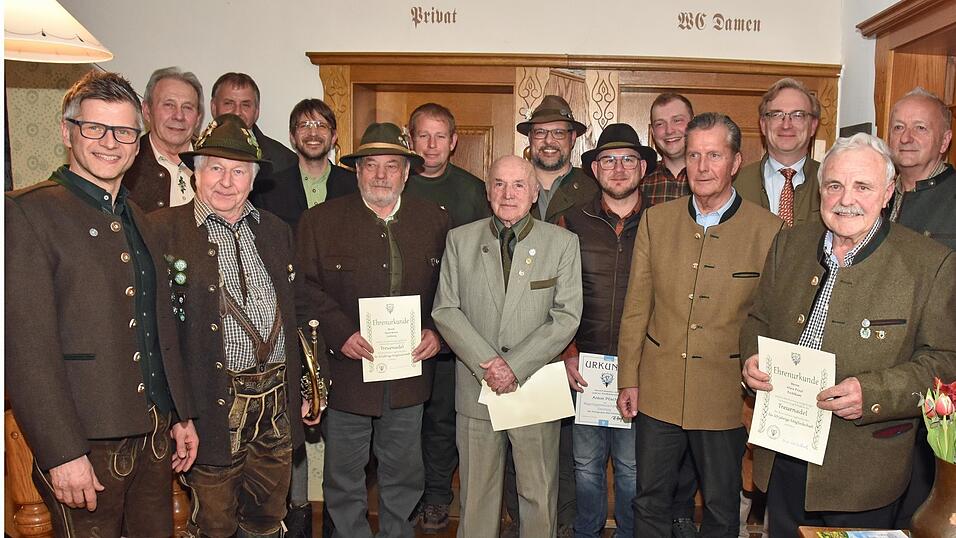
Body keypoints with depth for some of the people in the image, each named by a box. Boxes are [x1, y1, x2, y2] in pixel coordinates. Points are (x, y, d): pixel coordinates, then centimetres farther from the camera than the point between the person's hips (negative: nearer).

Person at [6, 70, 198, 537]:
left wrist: (182, 414, 14)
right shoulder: (26, 211, -9)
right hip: (84, 446, -6)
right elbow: (26, 348, -16)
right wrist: (62, 454, -18)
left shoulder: (138, 220, 13)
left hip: (154, 436, 7)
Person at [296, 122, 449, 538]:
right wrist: (340, 333, -18)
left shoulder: (434, 221, 4)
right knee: (344, 480, 14)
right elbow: (304, 289, -6)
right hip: (346, 373, -2)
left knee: (404, 476, 19)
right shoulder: (320, 221, -3)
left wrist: (436, 331, -7)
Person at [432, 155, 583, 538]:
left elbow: (567, 317, -6)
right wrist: (487, 363, -11)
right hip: (476, 389, 1)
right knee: (476, 494, 13)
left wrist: (516, 366, -14)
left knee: (540, 495, 10)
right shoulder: (460, 240, 4)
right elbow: (445, 310, 0)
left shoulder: (563, 243, 0)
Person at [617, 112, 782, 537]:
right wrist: (628, 380, 3)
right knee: (650, 502, 16)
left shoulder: (768, 230, -7)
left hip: (726, 395, -1)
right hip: (658, 392, 2)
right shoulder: (655, 220, 1)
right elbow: (636, 308, 3)